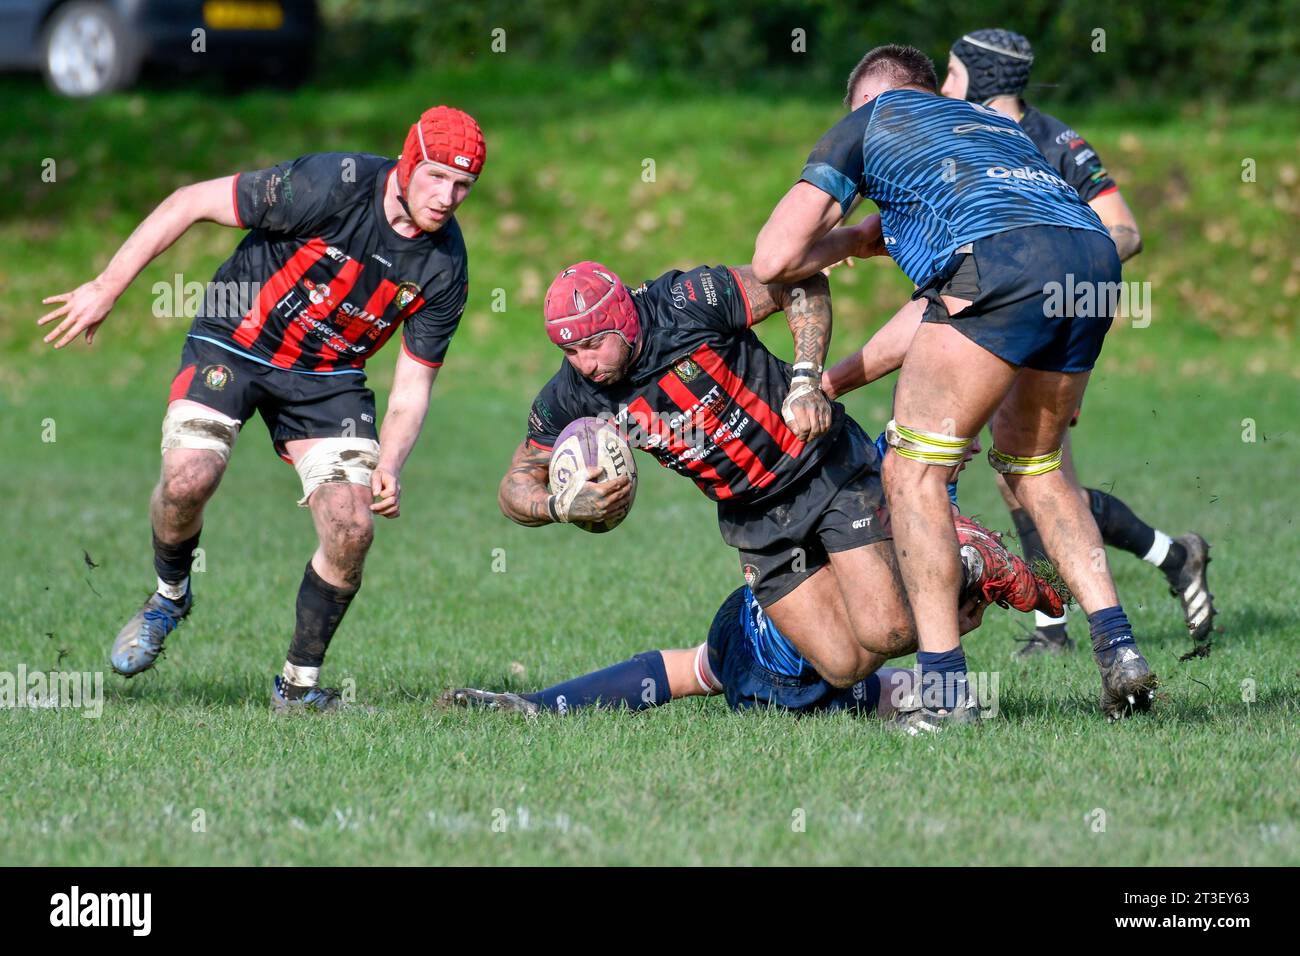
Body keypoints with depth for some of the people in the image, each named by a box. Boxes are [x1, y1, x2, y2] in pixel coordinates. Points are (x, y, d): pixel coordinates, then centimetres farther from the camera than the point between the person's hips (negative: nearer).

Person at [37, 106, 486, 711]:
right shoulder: (331, 185, -24)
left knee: (353, 529, -13)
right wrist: (107, 288, -16)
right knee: (189, 478, -26)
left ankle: (300, 684, 7)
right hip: (234, 344, -3)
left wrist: (388, 468, -20)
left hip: (329, 378, 3)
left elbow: (412, 386, -2)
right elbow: (192, 203, -17)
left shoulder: (445, 266, -10)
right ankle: (169, 596, 7)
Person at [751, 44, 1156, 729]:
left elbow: (773, 261, 17)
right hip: (1095, 254, 6)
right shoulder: (996, 124, 41)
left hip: (1002, 260, -6)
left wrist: (854, 240, 35)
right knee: (1031, 464, 25)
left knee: (913, 468, 3)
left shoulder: (865, 121, 24)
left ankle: (943, 692, -4)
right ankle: (1117, 648, 13)